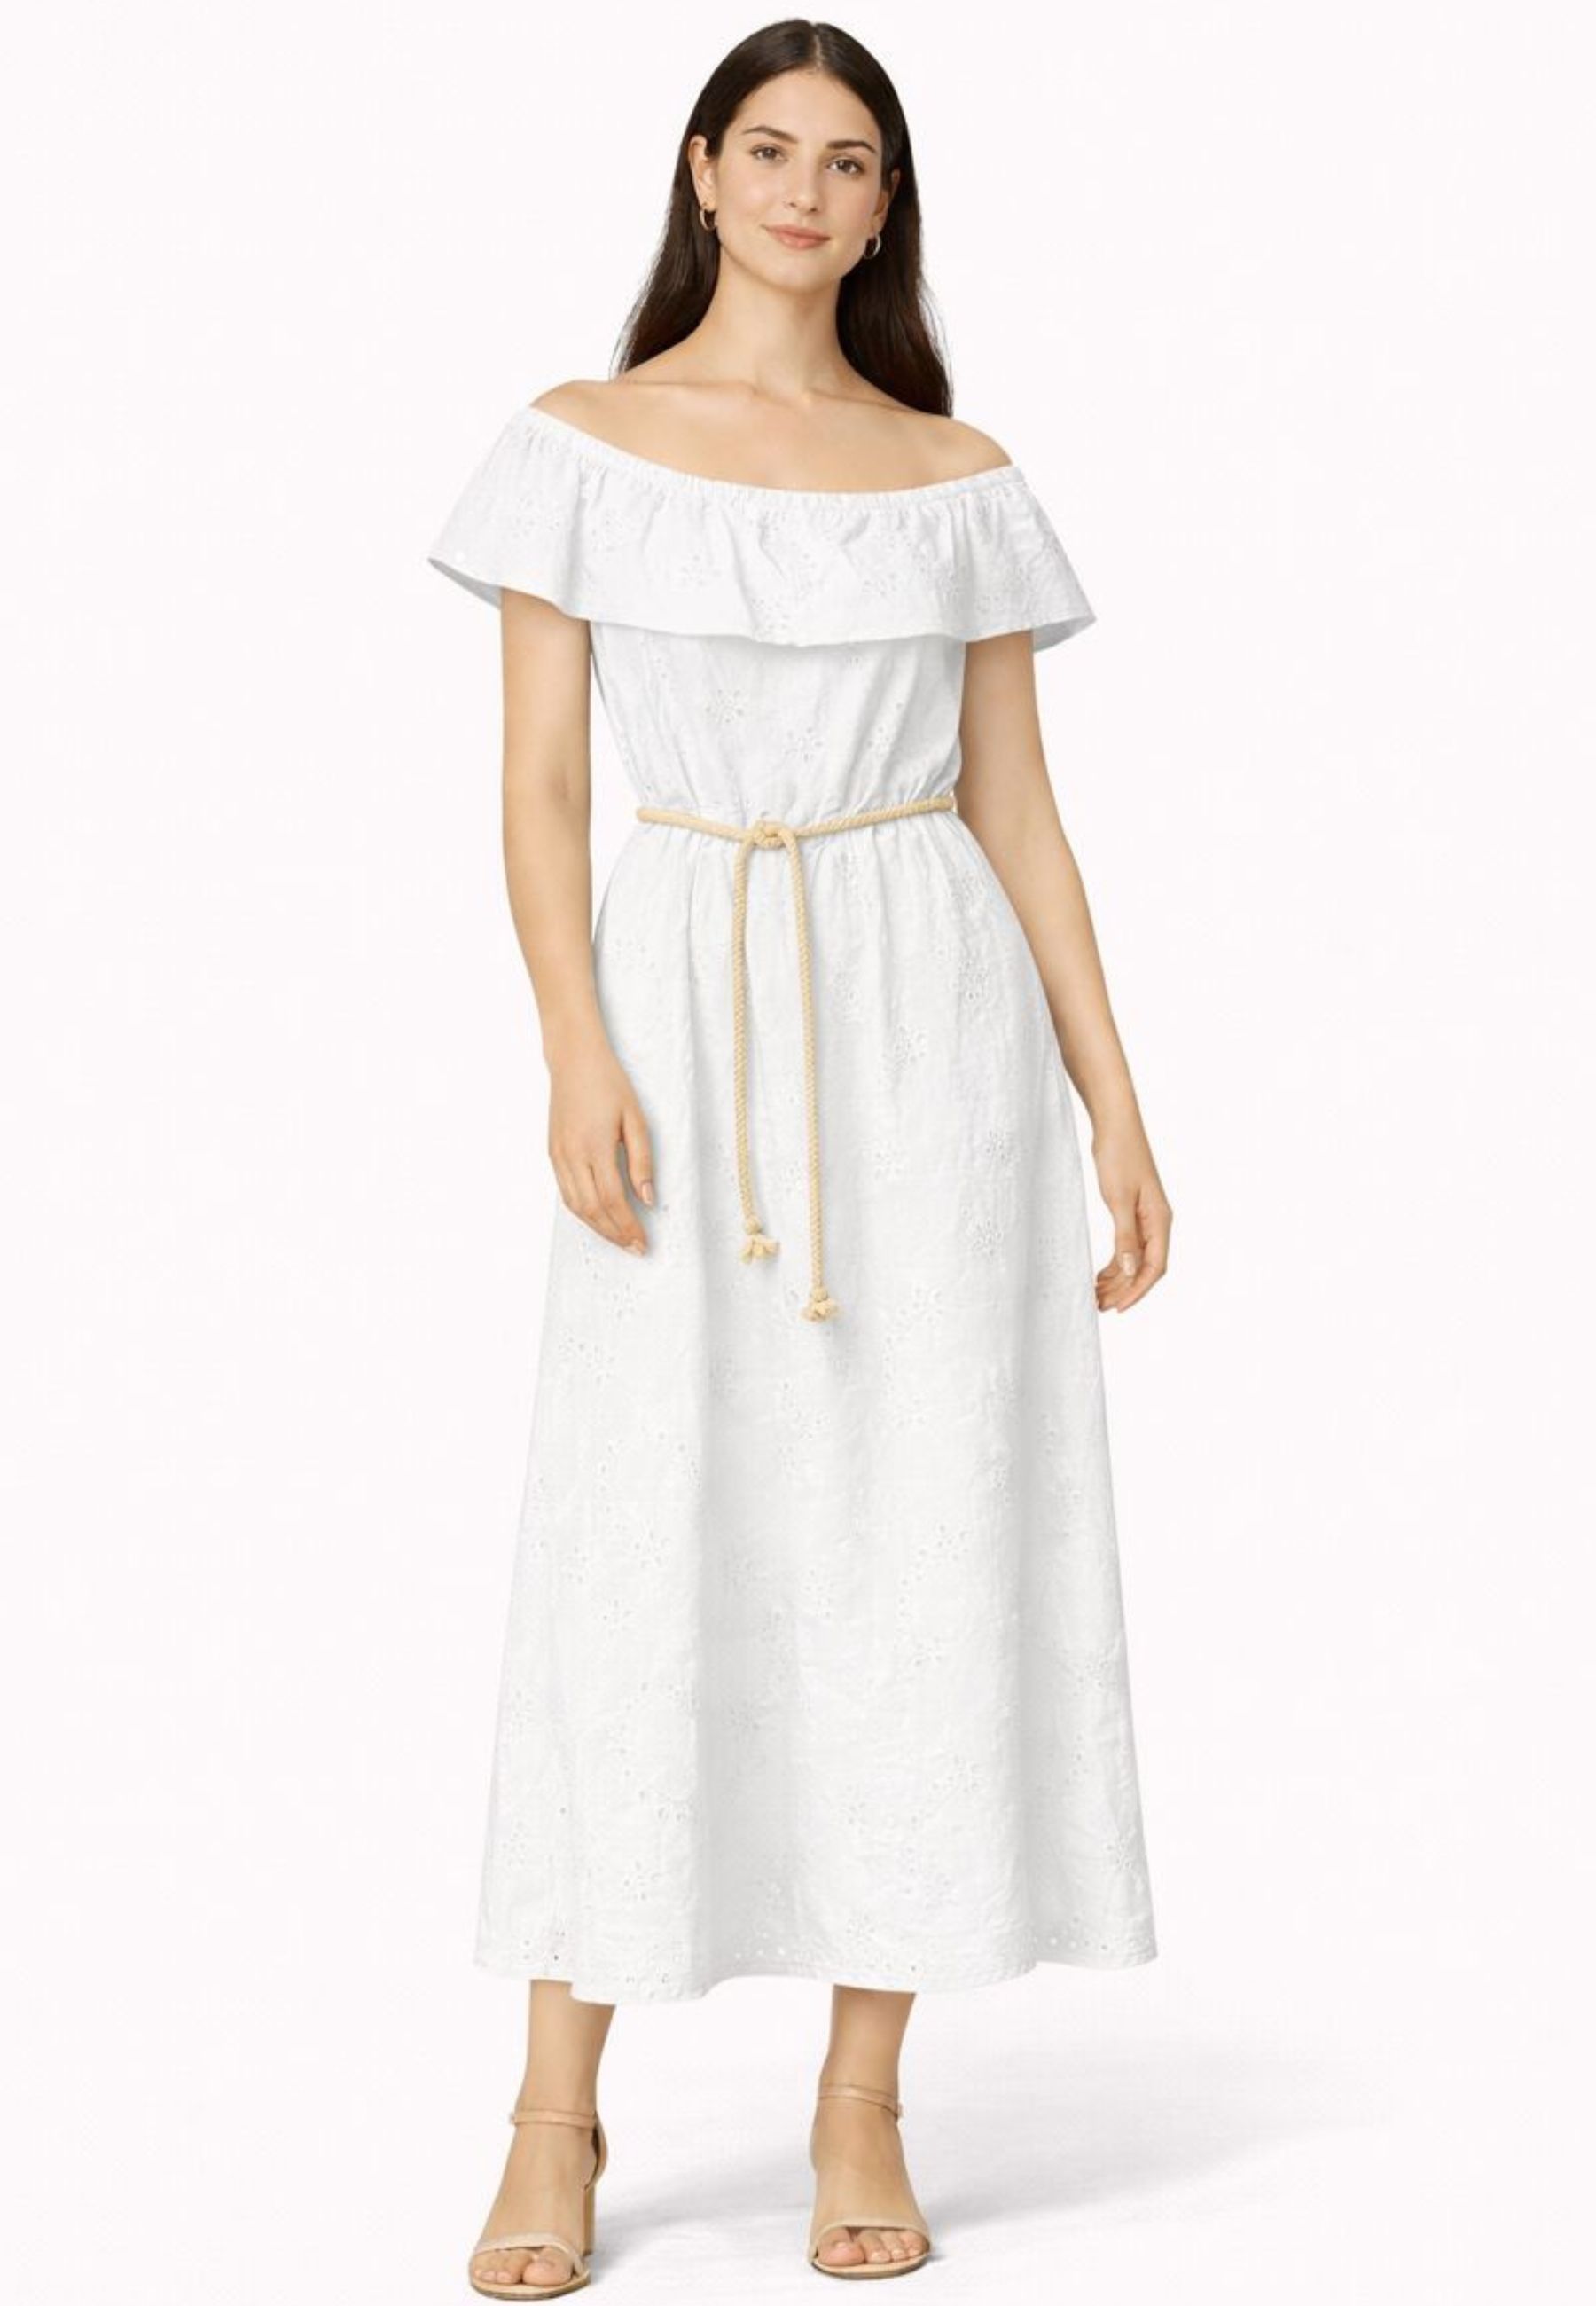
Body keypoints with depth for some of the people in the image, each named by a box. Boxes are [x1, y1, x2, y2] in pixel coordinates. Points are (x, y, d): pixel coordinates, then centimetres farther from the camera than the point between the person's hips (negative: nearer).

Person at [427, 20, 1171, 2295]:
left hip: (934, 1019, 2)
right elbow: (540, 781, -1)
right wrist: (576, 1050, -15)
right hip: (691, 1012, -2)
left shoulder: (961, 480, 9)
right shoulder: (584, 446, 5)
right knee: (640, 1533, -4)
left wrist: (1115, 1103, 4)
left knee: (925, 1531, 0)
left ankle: (865, 2109, 12)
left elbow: (1018, 809, 9)